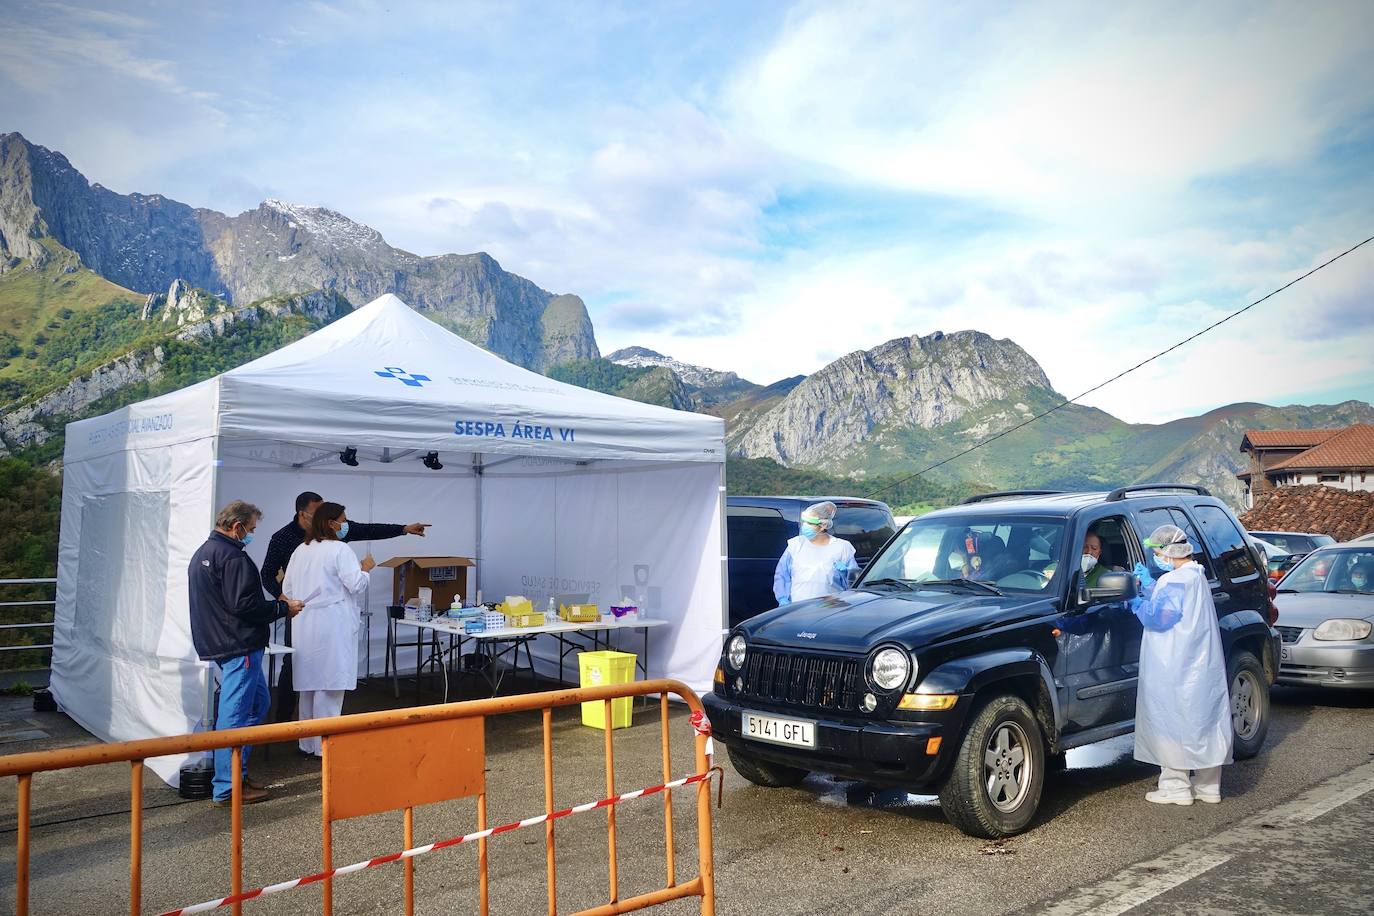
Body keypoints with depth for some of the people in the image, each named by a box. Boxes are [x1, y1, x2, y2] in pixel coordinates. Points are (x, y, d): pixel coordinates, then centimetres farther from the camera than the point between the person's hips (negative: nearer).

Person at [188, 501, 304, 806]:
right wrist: (283, 607, -9)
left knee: (258, 702, 19)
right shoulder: (233, 557, -17)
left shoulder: (202, 553, 17)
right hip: (240, 646, -11)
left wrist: (275, 603, 17)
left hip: (217, 642, 11)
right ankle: (228, 789, 3)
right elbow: (244, 605, -23)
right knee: (235, 714, -4)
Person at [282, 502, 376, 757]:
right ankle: (325, 745, 2)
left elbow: (287, 587, 15)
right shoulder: (340, 550, -11)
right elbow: (357, 585, -15)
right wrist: (365, 568, 3)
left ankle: (307, 744, 22)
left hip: (305, 624, 7)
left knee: (309, 683, 13)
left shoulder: (300, 551, 10)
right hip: (333, 624, -7)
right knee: (329, 685, -2)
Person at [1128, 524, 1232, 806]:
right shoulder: (1197, 576, 14)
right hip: (1202, 667, 10)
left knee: (1171, 725, -2)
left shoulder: (1175, 580, -18)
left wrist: (1137, 604, -4)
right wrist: (1149, 584, 18)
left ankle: (1176, 786, 2)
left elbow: (1158, 617, -20)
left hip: (1175, 671, -10)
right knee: (1203, 723, 13)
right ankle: (1208, 785, 20)